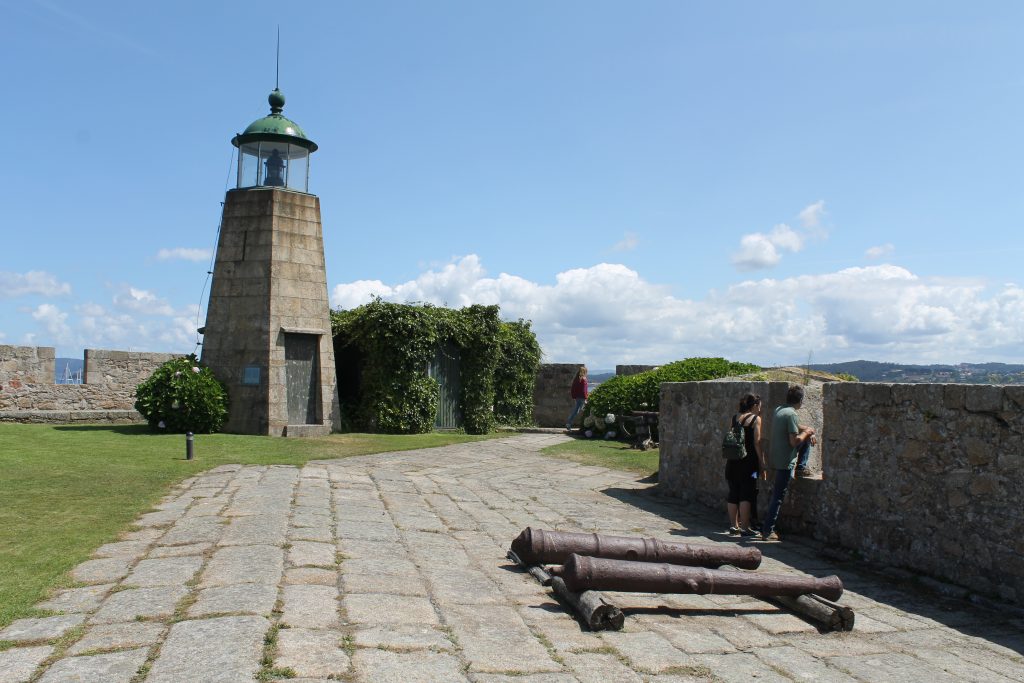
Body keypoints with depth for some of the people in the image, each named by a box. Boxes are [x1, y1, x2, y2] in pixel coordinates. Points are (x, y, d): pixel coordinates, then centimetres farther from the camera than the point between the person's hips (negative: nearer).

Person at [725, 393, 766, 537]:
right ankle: (744, 528, -1)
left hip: (733, 461, 5)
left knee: (733, 493, 11)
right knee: (746, 494, -1)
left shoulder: (735, 418, 9)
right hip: (748, 461, -5)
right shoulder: (756, 419, -6)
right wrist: (762, 461, -4)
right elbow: (757, 442, -10)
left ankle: (733, 526, 17)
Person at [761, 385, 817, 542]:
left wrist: (808, 432, 12)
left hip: (774, 457, 8)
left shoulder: (778, 410, 7)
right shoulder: (791, 414, -20)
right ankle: (767, 531, 0)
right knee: (778, 497, -2)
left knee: (807, 439, 23)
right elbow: (795, 441, -23)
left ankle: (802, 467, 32)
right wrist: (806, 432, -5)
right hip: (785, 462, -8)